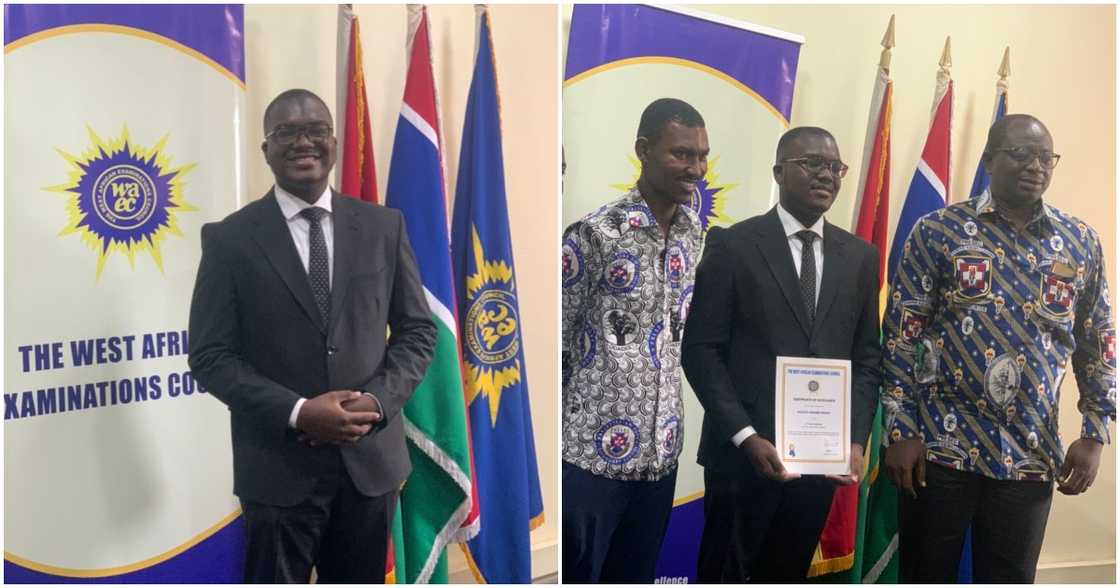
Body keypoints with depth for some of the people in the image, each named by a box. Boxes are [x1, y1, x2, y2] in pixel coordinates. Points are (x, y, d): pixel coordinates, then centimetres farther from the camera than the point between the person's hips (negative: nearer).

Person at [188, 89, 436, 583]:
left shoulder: (384, 226, 3)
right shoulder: (230, 238, -3)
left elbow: (417, 330, 6)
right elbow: (211, 356, -5)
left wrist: (378, 400, -11)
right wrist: (296, 413, -17)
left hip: (371, 459, 3)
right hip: (278, 467, -2)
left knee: (361, 580, 17)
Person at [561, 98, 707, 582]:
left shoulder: (696, 234, 7)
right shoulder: (594, 233, -12)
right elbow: (556, 342, -7)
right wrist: (552, 442, -5)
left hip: (659, 452, 6)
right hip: (591, 451, -6)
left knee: (635, 577, 17)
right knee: (576, 575, 7)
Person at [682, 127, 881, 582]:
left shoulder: (860, 256, 9)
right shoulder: (733, 246, -4)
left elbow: (866, 357, 10)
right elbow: (701, 349, -7)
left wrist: (855, 439, -2)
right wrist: (746, 436, -15)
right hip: (744, 452, -3)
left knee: (788, 575, 15)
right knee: (724, 574, 8)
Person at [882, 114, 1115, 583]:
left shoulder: (1080, 242, 6)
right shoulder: (938, 230, -3)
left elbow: (1098, 344, 11)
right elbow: (901, 334, -4)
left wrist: (1094, 435, 4)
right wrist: (901, 432, -8)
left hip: (1031, 455, 3)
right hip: (939, 444, -2)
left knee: (1011, 578, 12)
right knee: (926, 576, 8)